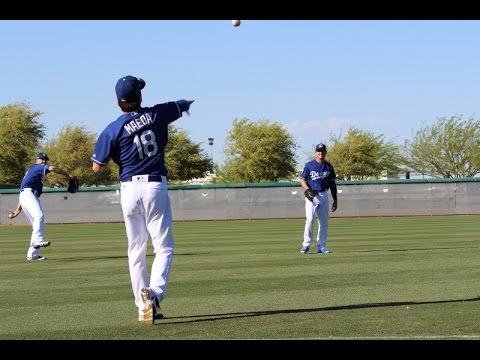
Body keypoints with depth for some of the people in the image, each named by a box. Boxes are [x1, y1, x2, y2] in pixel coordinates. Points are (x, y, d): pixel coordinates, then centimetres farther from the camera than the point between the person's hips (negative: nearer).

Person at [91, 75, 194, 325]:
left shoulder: (113, 130, -4)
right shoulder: (157, 114, 1)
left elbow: (97, 167, -1)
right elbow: (183, 105, 22)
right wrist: (187, 103, 46)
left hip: (129, 190, 1)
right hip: (155, 187, -1)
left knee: (136, 251, 11)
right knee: (164, 247, 3)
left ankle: (143, 307, 12)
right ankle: (155, 291, -23)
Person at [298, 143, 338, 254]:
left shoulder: (329, 167, 9)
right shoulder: (309, 165, -1)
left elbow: (332, 183, 13)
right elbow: (302, 179, 1)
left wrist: (335, 200, 11)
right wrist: (307, 190, -17)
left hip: (324, 195, 4)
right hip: (311, 195, -4)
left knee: (324, 222, 4)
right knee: (310, 219, -15)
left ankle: (321, 246, 11)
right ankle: (306, 244, -7)